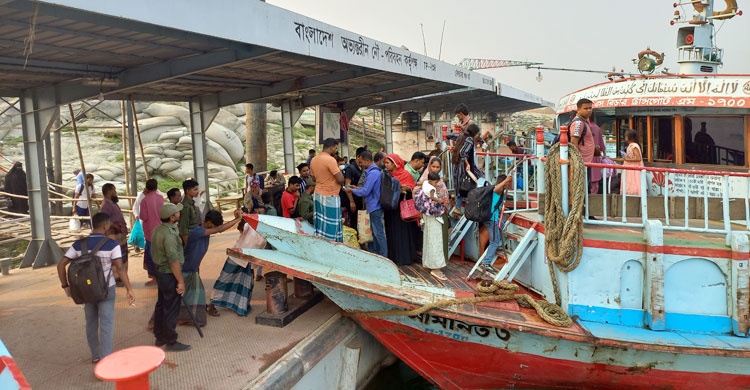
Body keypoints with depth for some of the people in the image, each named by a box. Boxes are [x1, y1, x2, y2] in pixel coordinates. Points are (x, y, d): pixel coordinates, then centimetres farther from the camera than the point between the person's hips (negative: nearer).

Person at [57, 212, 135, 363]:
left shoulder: (79, 244, -2)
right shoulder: (112, 244, -14)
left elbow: (61, 265, -2)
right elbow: (120, 268, -20)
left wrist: (65, 286, 7)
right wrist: (129, 290, -18)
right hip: (105, 289, -4)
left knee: (91, 322, 20)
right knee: (106, 324, 3)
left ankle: (95, 355, 34)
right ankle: (106, 359, 1)